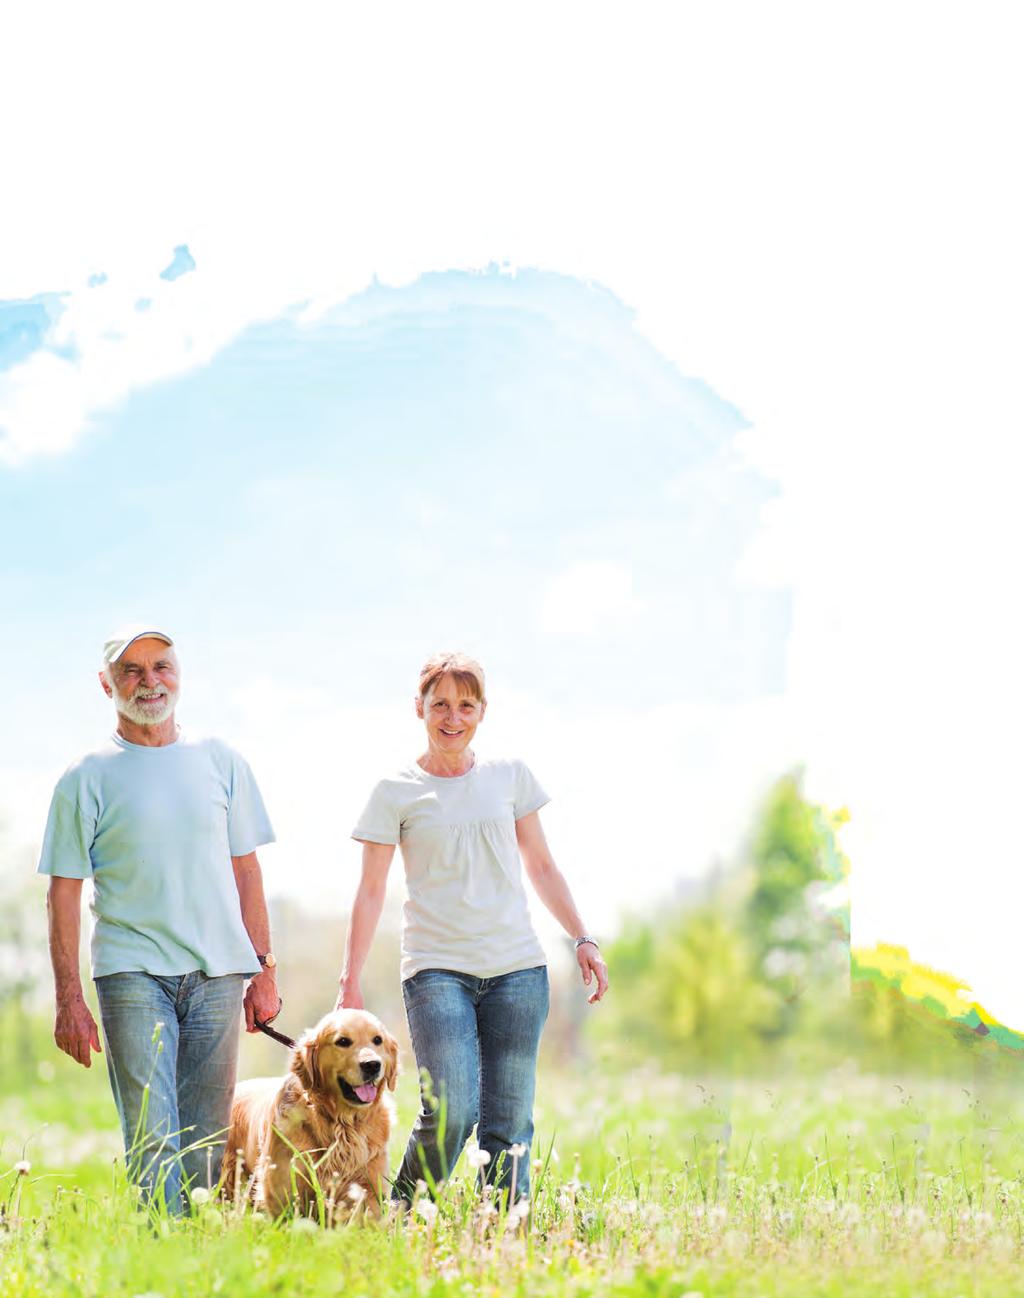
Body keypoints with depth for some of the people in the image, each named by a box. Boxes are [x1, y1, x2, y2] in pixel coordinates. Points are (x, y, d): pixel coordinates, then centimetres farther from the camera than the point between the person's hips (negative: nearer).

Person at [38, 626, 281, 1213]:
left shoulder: (222, 762, 11)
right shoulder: (86, 779, 3)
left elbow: (246, 870, 14)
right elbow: (65, 892, 2)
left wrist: (264, 972, 10)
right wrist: (69, 999, -4)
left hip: (218, 971, 3)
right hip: (133, 970, -3)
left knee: (205, 1144, 3)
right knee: (152, 1138, -11)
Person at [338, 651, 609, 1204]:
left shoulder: (510, 776, 11)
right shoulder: (396, 792, 4)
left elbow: (542, 867, 17)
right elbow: (371, 890, 4)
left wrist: (582, 938, 9)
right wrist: (350, 979, -2)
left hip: (517, 968, 3)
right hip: (436, 967, -3)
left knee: (508, 1124, -2)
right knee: (449, 1113, -16)